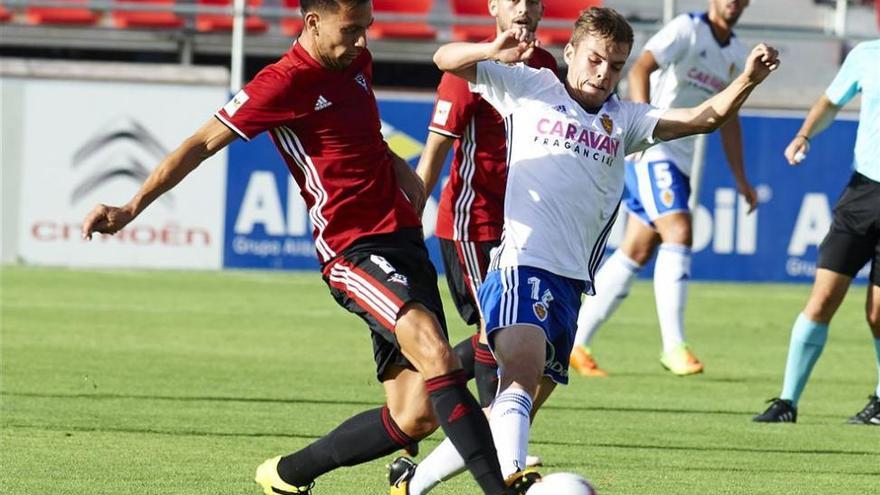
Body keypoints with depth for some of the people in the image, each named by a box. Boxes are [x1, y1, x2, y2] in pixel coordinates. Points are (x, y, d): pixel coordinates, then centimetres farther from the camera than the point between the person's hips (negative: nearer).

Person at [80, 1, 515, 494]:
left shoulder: (357, 61, 13)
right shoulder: (285, 82, -11)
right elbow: (202, 144, -7)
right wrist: (131, 209, -11)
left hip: (404, 242, 8)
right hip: (354, 252, -8)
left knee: (414, 417, 1)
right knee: (435, 354, -31)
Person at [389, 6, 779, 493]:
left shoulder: (624, 120, 18)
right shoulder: (530, 88, 10)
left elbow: (705, 117, 6)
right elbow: (446, 59, 8)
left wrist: (747, 80, -13)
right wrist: (495, 51, -14)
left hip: (569, 283, 6)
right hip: (520, 265, -6)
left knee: (512, 413, 11)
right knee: (522, 375, -31)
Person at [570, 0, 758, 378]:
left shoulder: (736, 53, 14)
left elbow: (727, 117, 24)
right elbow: (640, 69, -24)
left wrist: (740, 177, 23)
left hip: (680, 159, 8)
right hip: (650, 149, -8)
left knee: (637, 252, 6)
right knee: (679, 232, -21)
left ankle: (575, 343, 12)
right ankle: (673, 346, -22)